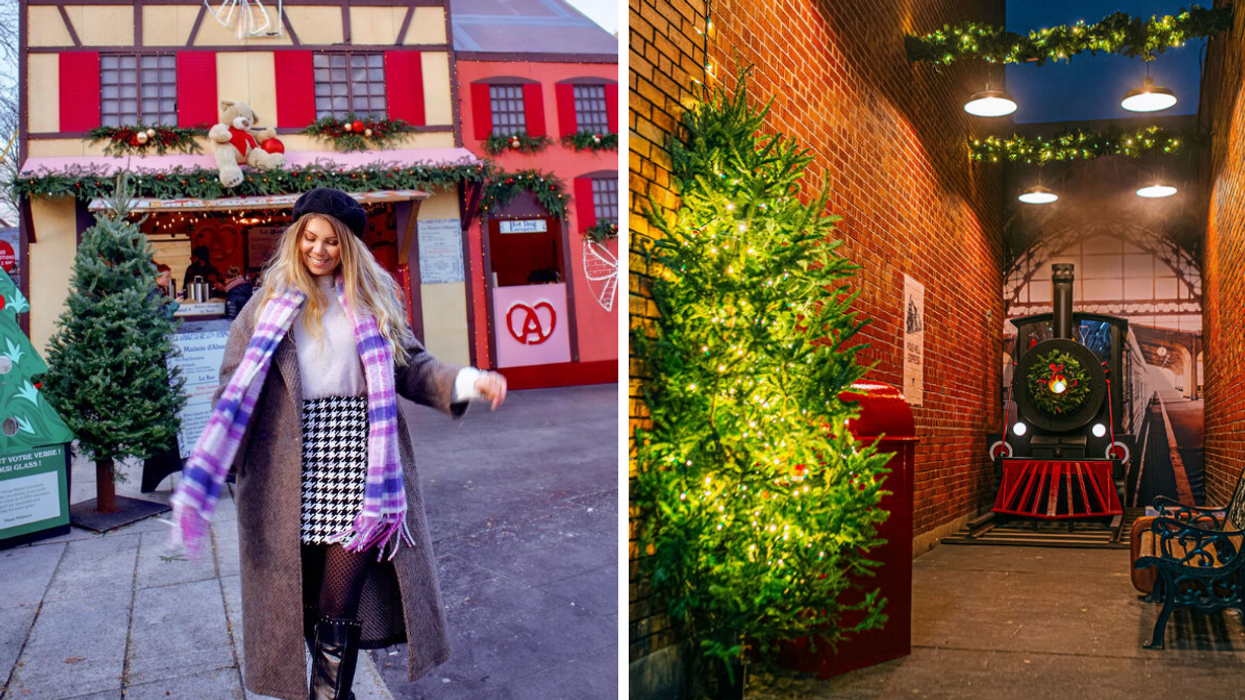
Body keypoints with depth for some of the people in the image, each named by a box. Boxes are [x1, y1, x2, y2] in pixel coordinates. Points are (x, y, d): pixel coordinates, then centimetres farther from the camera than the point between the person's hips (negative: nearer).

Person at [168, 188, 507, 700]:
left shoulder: (374, 300, 11)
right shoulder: (269, 304, 8)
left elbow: (411, 366, 11)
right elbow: (235, 384, 6)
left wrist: (469, 382, -6)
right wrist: (210, 470, -2)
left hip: (356, 459, 0)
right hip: (290, 467, 0)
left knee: (340, 603, -5)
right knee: (301, 596, 7)